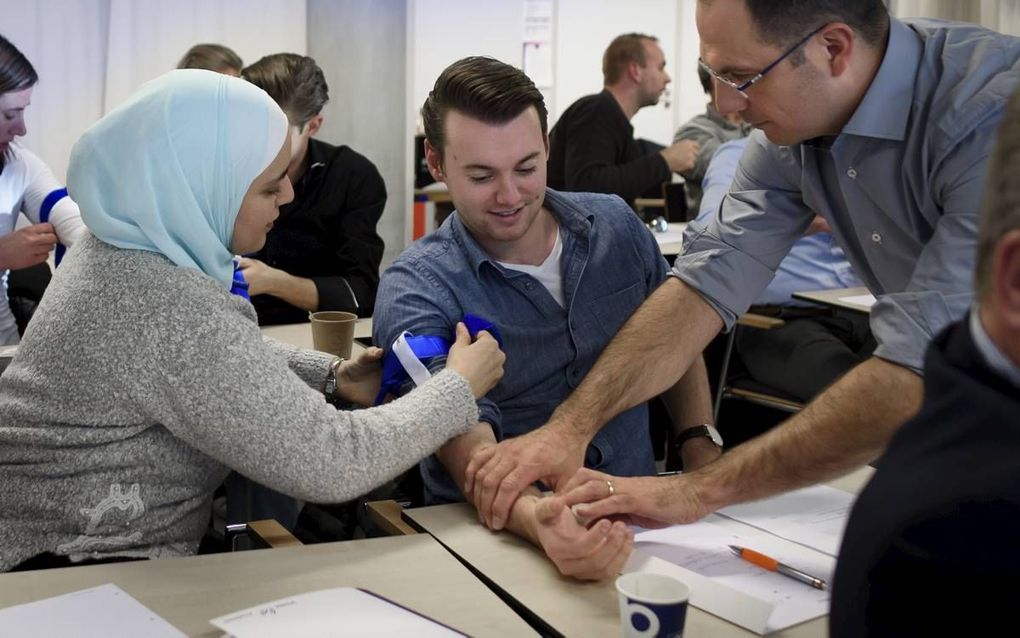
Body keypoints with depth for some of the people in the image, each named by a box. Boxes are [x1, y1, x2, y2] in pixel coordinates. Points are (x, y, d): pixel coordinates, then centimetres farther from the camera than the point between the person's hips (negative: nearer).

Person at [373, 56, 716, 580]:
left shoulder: (616, 226, 4)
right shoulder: (415, 290, -11)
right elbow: (465, 440, -24)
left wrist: (702, 447, 6)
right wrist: (537, 522, -44)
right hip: (496, 533, -3)